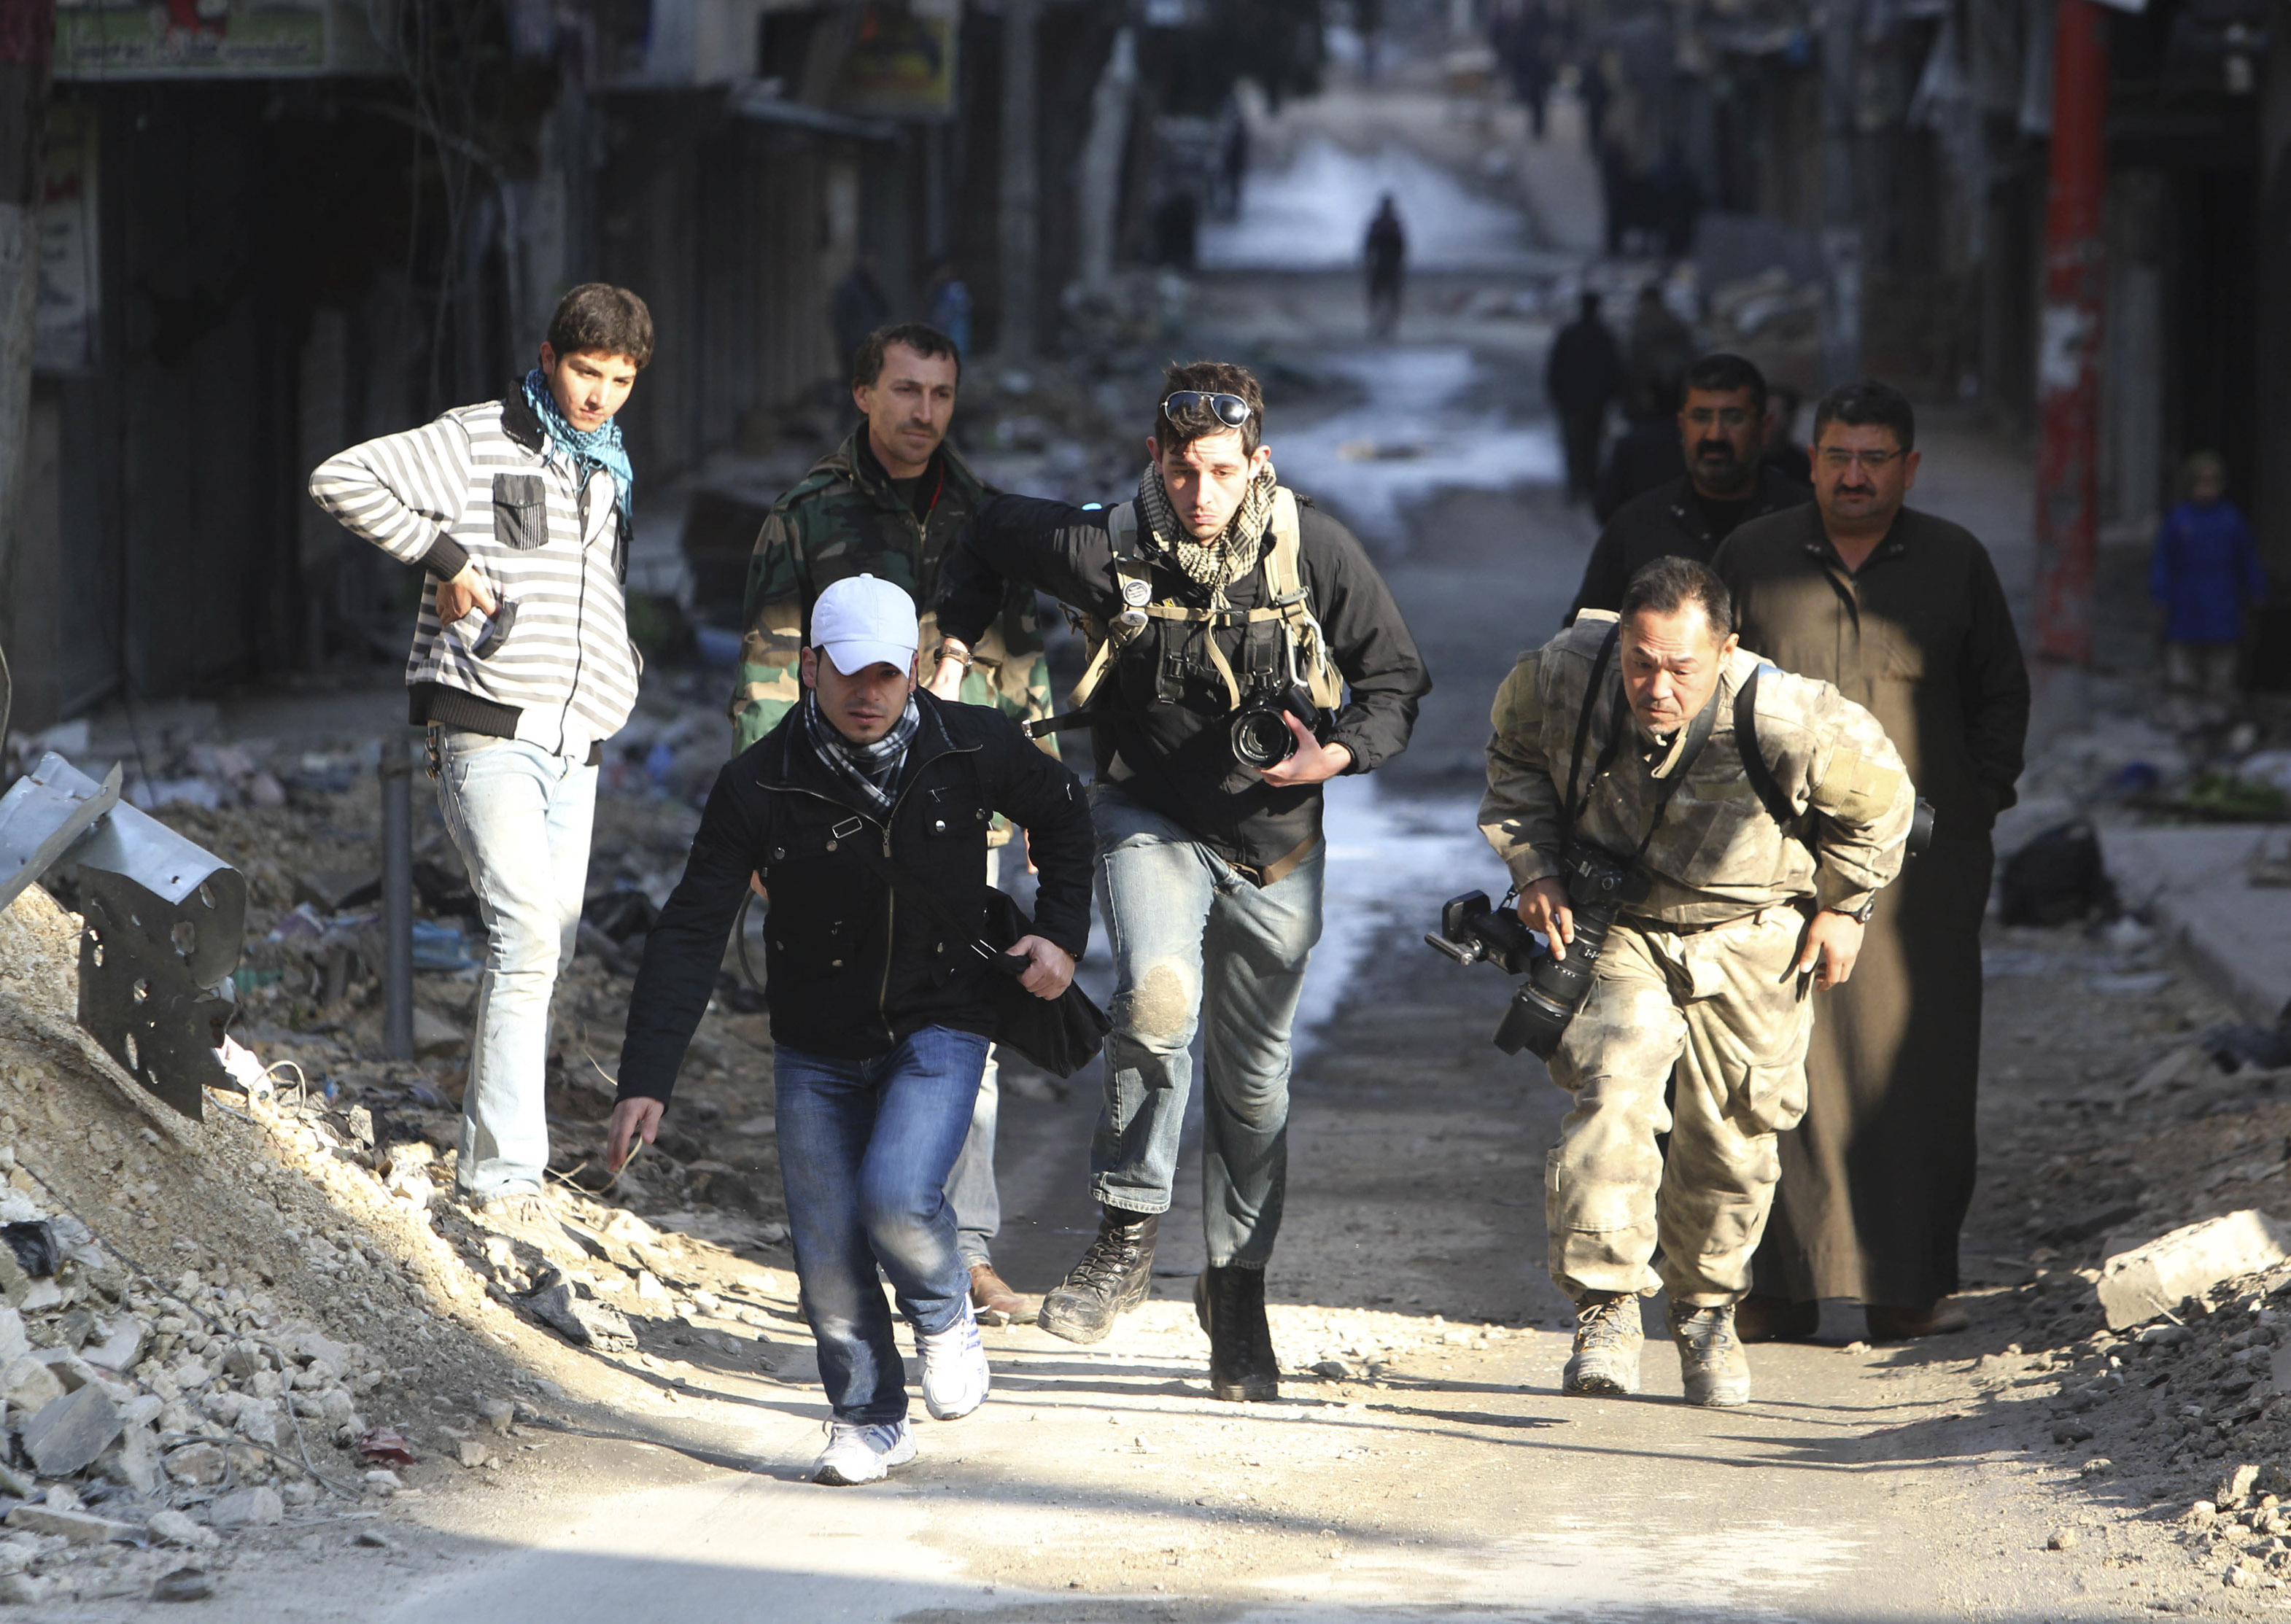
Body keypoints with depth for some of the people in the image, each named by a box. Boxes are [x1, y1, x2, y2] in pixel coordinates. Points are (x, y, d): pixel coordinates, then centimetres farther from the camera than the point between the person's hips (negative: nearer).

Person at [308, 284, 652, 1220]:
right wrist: (442, 555, -14)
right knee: (526, 931, -19)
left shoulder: (611, 476, 19)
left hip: (575, 747, 7)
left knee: (546, 951, 6)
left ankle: (488, 1151, 18)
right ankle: (504, 1168, -20)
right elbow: (342, 481, -11)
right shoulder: (476, 444, -4)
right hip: (490, 733, -7)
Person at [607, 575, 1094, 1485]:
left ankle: (944, 1316, 10)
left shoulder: (974, 747, -9)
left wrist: (1062, 934, -1)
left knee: (895, 1197, -23)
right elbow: (689, 937, -13)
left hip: (940, 1029, -1)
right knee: (827, 1253, 1)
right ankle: (869, 1422, 23)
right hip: (818, 1051, 1)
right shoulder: (760, 787, -13)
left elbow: (1063, 822, 13)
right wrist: (645, 1082, -20)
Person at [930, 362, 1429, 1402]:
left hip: (1273, 843, 2)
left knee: (1252, 1079, 10)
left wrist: (1340, 754, -18)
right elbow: (994, 534, 7)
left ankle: (1237, 1290, 27)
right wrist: (954, 645, 6)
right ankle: (1127, 1236, -18)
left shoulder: (1315, 552, -11)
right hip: (1151, 818, -2)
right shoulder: (1108, 551, -13)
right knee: (1157, 999, -30)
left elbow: (1395, 676, -1)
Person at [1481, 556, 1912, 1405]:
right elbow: (1515, 758, 2)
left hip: (1750, 933, 0)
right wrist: (1535, 868, -6)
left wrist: (1844, 908, -1)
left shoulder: (1783, 722, -32)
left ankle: (1707, 1311, 31)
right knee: (1611, 1086, -22)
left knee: (1732, 1129, 6)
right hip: (1617, 922, 0)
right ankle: (1605, 1306, -18)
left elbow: (1876, 796, -10)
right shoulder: (1558, 676, -24)